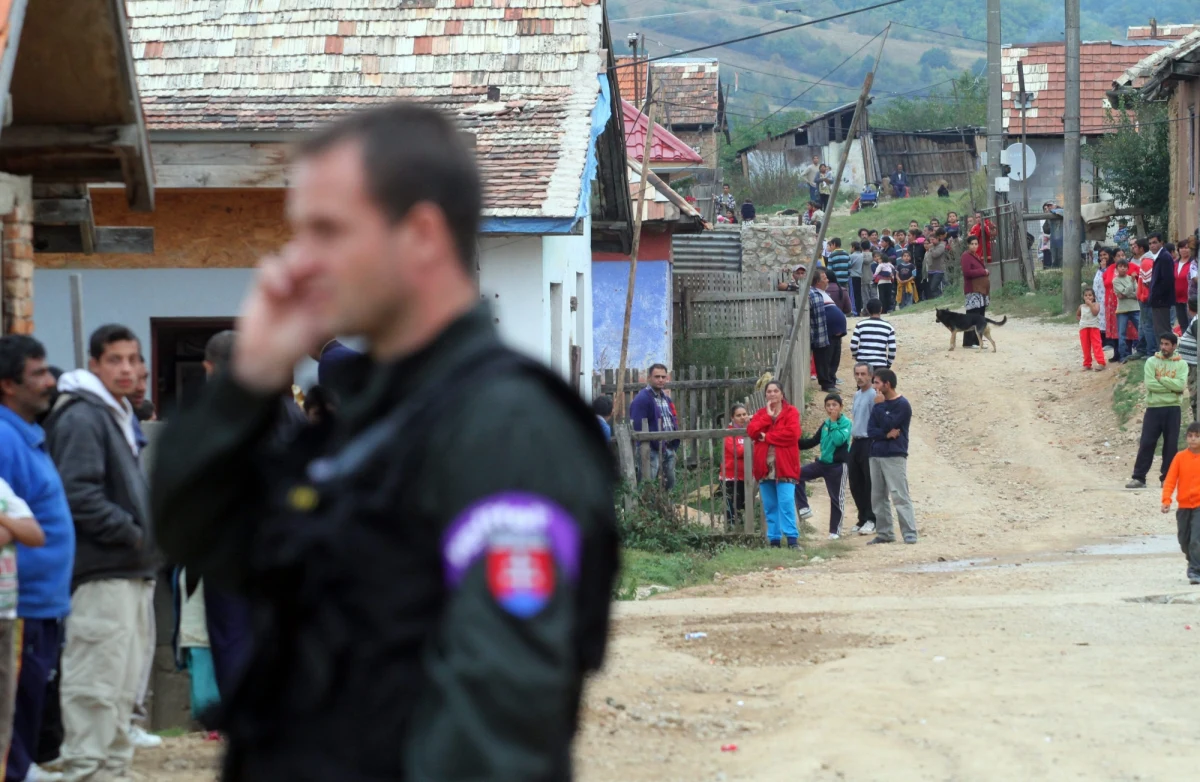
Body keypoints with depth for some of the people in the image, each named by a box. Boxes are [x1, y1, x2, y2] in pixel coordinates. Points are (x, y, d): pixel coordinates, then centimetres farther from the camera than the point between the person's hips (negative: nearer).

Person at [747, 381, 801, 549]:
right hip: (765, 467, 5)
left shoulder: (791, 412, 3)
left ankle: (792, 537, -13)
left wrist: (767, 437, -8)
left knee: (786, 502, -14)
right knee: (769, 506, 5)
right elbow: (751, 431, 0)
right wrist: (768, 416, -7)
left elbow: (792, 434, -13)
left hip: (784, 467, -5)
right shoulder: (761, 413, 17)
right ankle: (774, 539, 8)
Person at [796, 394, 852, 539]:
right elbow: (814, 441, 16)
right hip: (823, 462, 6)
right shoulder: (825, 424, 8)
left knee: (836, 499, 2)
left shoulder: (846, 423, -10)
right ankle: (803, 507, -1)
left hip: (838, 466, -6)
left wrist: (833, 422, -20)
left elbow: (839, 440, -25)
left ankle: (835, 530, 11)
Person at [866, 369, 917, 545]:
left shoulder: (902, 405, -7)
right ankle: (884, 533, 14)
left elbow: (888, 424, -17)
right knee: (878, 497, 8)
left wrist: (879, 406, -10)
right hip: (876, 455, 7)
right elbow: (870, 430, 5)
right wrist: (886, 434, -13)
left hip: (894, 456, -7)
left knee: (900, 496, -12)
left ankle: (910, 535, -15)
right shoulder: (879, 405, 13)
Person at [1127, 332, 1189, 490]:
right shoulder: (1151, 362, 4)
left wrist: (1160, 378, -11)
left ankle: (1167, 478, 9)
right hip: (1153, 408, 0)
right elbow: (1149, 384, -10)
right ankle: (1139, 478, -1)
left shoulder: (1181, 364, 4)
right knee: (1146, 443, -2)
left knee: (1171, 445, 2)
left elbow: (1181, 385, -12)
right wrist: (1171, 387, -11)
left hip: (1172, 409, 0)